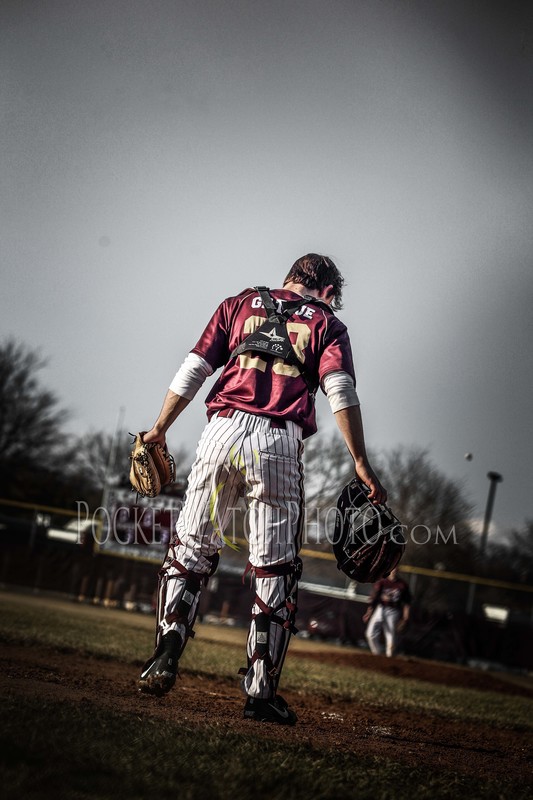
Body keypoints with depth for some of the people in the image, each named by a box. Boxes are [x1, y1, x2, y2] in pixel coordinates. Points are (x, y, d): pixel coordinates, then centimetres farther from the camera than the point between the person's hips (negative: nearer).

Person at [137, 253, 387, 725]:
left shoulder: (241, 304, 20)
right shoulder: (327, 325, 14)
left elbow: (194, 370, 13)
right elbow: (341, 391, -2)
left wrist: (159, 430, 19)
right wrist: (361, 464, -6)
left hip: (223, 432, 2)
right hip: (279, 445, -2)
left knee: (191, 549, 12)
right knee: (275, 570, 4)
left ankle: (165, 659, 1)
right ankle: (261, 692, 4)